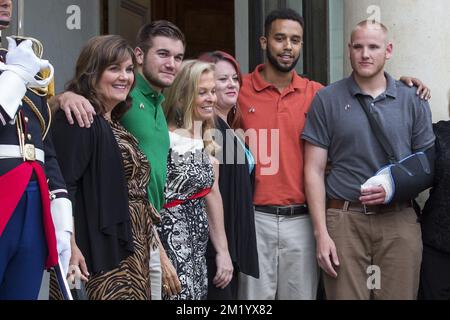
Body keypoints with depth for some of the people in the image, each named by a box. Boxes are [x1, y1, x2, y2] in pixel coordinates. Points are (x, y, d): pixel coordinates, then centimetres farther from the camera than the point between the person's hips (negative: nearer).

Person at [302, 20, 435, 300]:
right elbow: (315, 170, 0)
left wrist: (396, 188, -10)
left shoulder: (413, 100, 7)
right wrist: (321, 233, -7)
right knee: (345, 294, 1)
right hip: (344, 220, -1)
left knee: (399, 294, 6)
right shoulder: (327, 100, 3)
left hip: (399, 221, 1)